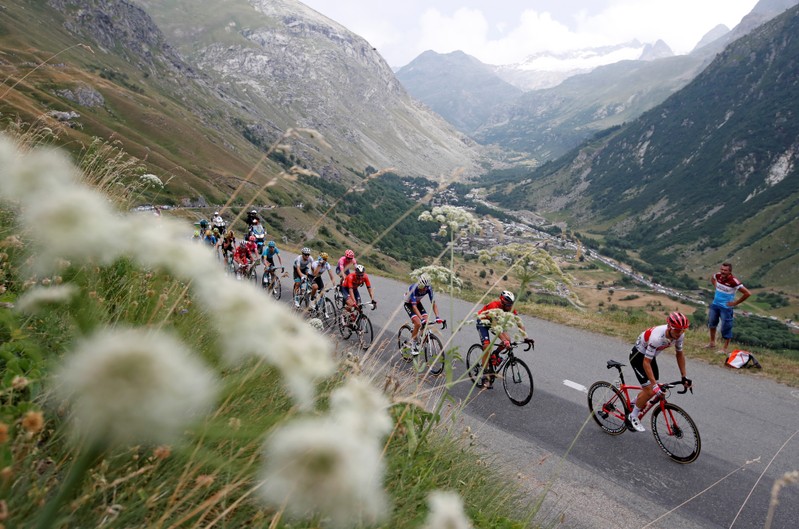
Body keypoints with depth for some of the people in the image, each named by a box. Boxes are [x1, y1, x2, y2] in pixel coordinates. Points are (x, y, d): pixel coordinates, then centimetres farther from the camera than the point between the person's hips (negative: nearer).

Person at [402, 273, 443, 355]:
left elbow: (433, 303, -23)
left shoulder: (428, 288, -24)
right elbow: (414, 306, -41)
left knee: (426, 323, -14)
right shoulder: (413, 288, -37)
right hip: (408, 303, -5)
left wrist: (437, 317, -36)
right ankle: (412, 345, -5)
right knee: (418, 324, -23)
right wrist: (421, 318, -51)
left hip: (418, 302, 5)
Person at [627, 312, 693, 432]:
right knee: (649, 390, -12)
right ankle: (633, 417, 8)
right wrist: (654, 384, -38)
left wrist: (684, 377, -1)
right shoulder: (657, 337, -39)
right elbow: (646, 362, -35)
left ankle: (634, 404, 34)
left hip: (651, 356, 7)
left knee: (654, 390, 8)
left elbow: (680, 354, -1)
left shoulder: (680, 335, -19)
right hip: (638, 356, -7)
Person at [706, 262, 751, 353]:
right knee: (711, 322, 20)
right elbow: (712, 278, 20)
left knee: (726, 328, 2)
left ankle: (725, 349, 17)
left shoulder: (733, 281, -25)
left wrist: (736, 302, -16)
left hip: (726, 307, -7)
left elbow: (747, 293, -23)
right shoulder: (718, 276, -7)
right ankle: (712, 343, 39)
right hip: (715, 304, 7)